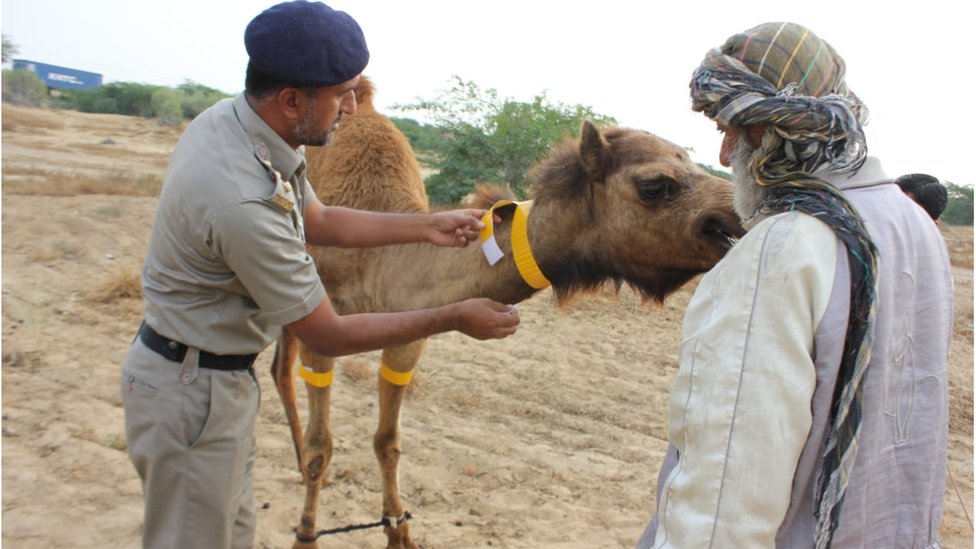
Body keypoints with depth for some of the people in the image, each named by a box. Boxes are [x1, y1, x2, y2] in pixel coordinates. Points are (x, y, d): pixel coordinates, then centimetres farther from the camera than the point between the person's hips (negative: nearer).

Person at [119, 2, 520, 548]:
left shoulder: (233, 119, -5)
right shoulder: (245, 201, -34)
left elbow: (318, 220, 10)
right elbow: (328, 335, -22)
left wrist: (426, 226, 5)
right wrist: (455, 317, -16)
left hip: (222, 374, 9)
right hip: (192, 389, -9)